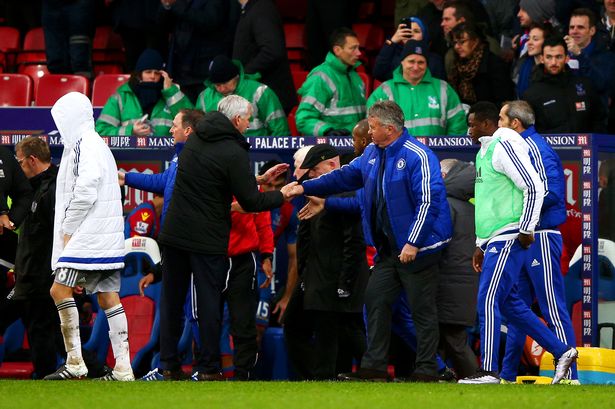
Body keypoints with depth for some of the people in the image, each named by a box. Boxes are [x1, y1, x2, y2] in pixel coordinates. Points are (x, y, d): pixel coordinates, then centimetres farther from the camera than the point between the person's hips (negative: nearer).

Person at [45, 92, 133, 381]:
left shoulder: (85, 146, -11)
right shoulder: (98, 146, 20)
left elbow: (85, 192, -20)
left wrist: (68, 230, -10)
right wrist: (69, 230, 16)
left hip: (90, 236, -10)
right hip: (106, 238, 10)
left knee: (60, 290, -9)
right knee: (108, 298, 5)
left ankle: (75, 363, -10)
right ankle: (123, 368, 2)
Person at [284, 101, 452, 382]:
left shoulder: (418, 156, -17)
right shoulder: (372, 154, 11)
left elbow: (428, 201, -21)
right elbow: (345, 177, 22)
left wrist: (413, 243, -23)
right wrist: (304, 187, 16)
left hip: (418, 247, -9)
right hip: (389, 248, 9)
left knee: (422, 309, -3)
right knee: (375, 299, 8)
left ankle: (426, 370, 3)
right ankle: (374, 367, 13)